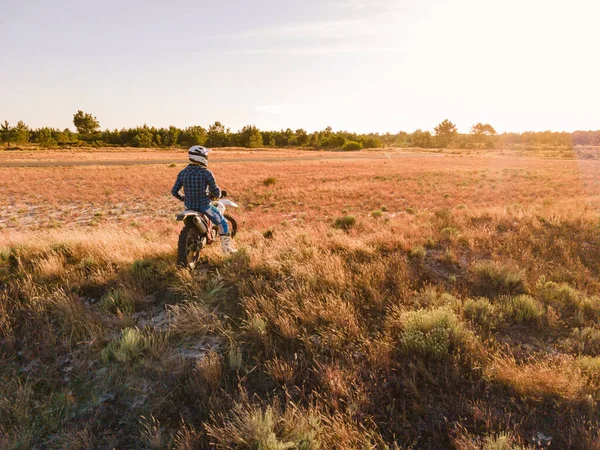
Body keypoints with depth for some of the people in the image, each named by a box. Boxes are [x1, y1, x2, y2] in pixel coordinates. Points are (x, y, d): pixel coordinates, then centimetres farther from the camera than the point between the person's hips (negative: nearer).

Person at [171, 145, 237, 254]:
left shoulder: (182, 173, -1)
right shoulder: (206, 173, -16)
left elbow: (174, 191, 3)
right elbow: (216, 191, -10)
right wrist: (219, 195, 14)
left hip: (189, 205, 5)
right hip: (204, 205, -5)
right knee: (223, 223, 13)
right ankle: (226, 248, 18)